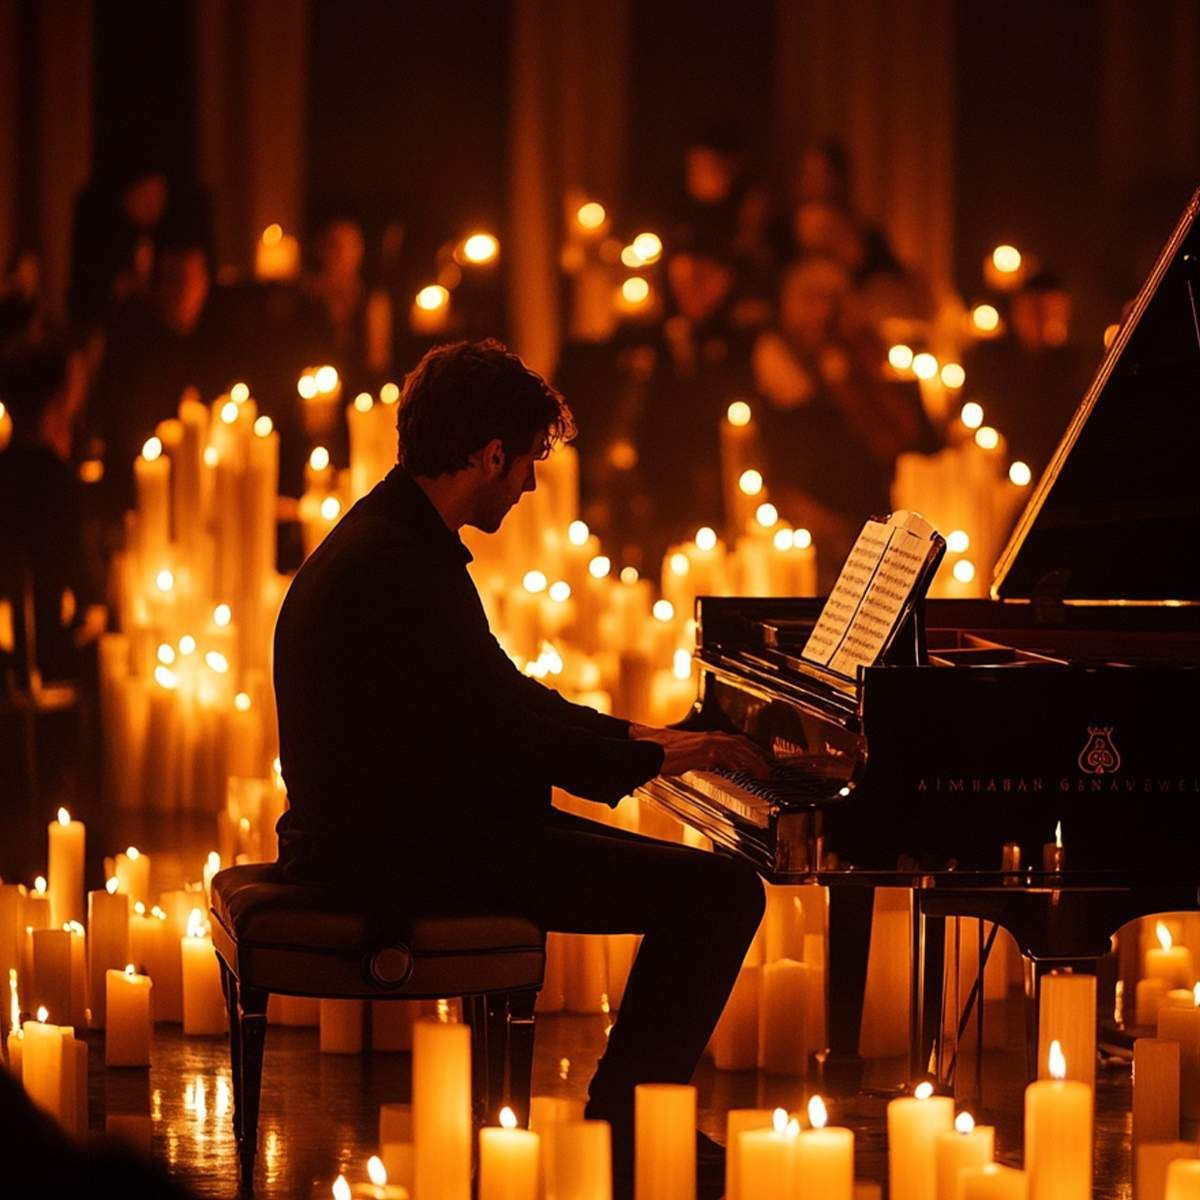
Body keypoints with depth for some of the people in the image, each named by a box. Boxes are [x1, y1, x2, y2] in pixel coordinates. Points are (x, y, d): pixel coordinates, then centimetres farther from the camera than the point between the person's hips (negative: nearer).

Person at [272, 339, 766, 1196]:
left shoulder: (395, 538, 13)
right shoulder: (394, 565, -21)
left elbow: (499, 693, 23)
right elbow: (494, 732, -20)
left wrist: (636, 736, 16)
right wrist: (652, 757, -6)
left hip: (400, 829, 11)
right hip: (410, 858, -11)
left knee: (694, 877, 19)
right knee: (723, 892, -14)